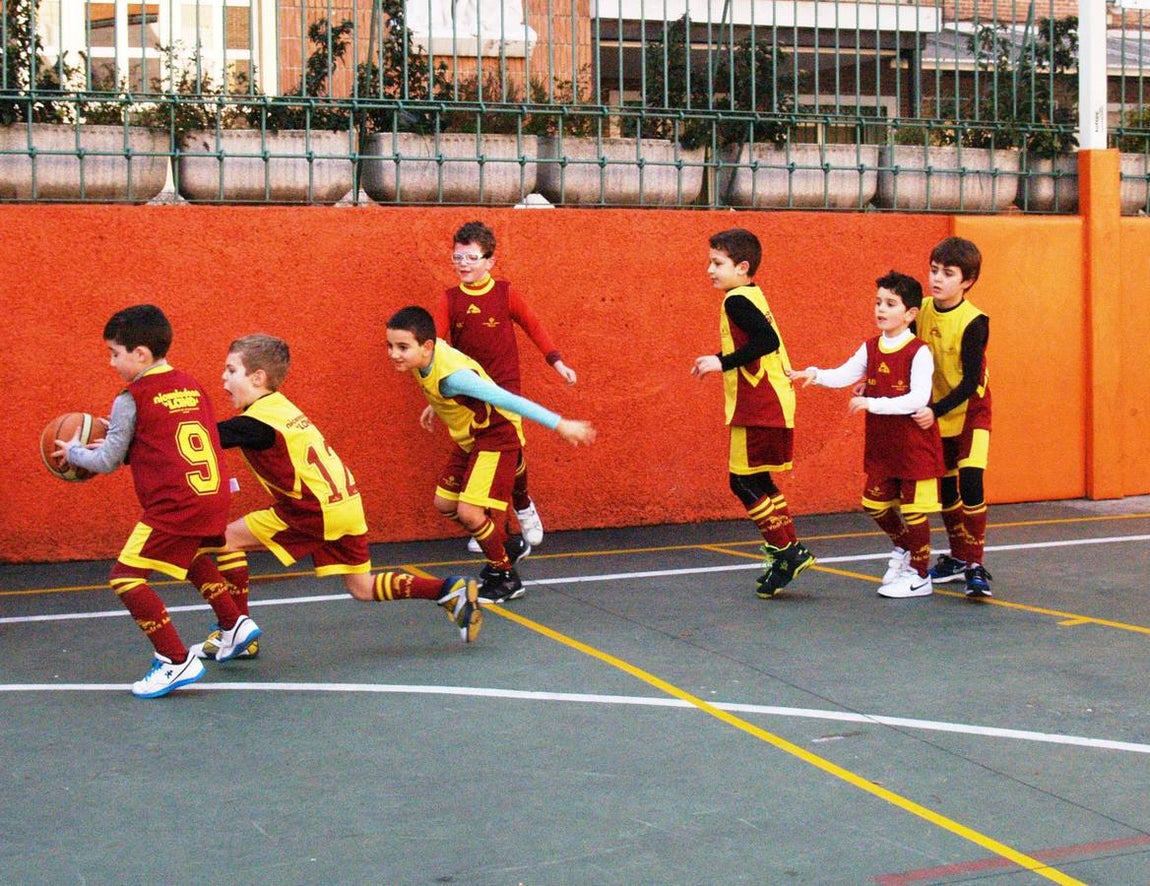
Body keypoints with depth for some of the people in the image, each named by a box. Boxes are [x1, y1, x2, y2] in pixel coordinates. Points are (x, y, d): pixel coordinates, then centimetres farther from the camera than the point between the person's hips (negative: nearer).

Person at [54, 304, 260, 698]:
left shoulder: (130, 400, -5)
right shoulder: (191, 386, 15)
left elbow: (107, 462, 0)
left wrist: (73, 451, 18)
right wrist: (121, 443, 24)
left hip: (175, 504, -8)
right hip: (214, 493, 8)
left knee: (126, 577, -4)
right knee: (192, 556, 35)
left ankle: (177, 662, -8)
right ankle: (235, 625, 36)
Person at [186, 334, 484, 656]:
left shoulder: (257, 422, -14)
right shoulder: (281, 406, 12)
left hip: (316, 513, -9)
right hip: (346, 504, 9)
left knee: (225, 539, -1)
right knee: (363, 589, 17)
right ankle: (451, 590, 8)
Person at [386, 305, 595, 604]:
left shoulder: (452, 375, -37)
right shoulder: (428, 355, -12)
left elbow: (508, 399, -37)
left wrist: (560, 424, -37)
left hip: (497, 437, -9)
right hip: (468, 438, 9)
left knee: (469, 512, -18)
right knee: (445, 504, 15)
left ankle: (506, 578, 5)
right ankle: (504, 552, 36)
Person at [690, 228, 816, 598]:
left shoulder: (737, 300, -14)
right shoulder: (752, 296, 16)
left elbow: (767, 340, -27)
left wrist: (723, 362, -22)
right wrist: (719, 359, 17)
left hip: (759, 408, -10)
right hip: (769, 403, 10)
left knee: (744, 481, -5)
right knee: (758, 482, 16)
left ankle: (784, 552, 0)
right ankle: (791, 550, 20)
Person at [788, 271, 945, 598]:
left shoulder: (919, 352, -16)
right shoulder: (870, 348, 4)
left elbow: (918, 398, -25)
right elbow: (844, 375, -6)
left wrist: (873, 403, -30)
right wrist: (815, 374, -25)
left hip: (915, 445, -6)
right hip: (881, 444, 7)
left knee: (913, 508, 2)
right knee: (875, 503, 14)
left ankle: (919, 576, 15)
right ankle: (903, 548, 40)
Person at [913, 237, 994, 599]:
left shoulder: (973, 322, -21)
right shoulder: (921, 311, -7)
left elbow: (970, 382, -23)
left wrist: (936, 410, -32)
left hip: (971, 410, -5)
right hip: (935, 413, 5)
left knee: (970, 482, -18)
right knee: (945, 488, 13)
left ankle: (975, 566, -12)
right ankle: (958, 557, 29)